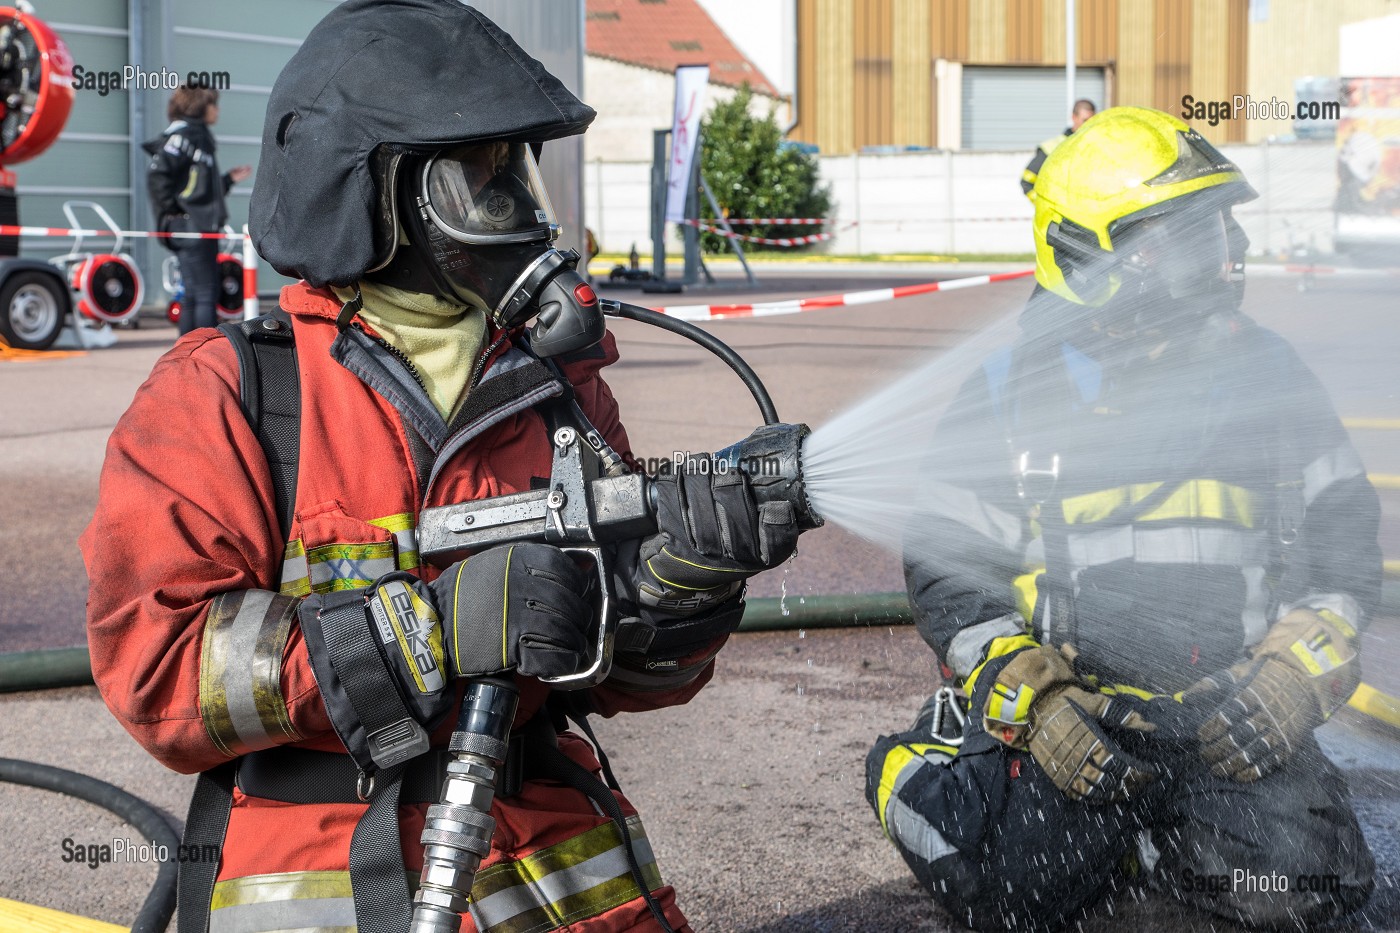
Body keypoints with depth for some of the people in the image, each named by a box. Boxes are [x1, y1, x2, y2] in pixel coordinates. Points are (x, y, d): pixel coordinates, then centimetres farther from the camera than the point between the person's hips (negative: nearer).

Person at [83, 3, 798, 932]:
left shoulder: (557, 379, 7)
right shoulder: (225, 396, -6)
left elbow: (615, 670, 7)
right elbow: (154, 664, -15)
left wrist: (682, 568, -15)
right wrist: (434, 622, -23)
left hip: (551, 854, 4)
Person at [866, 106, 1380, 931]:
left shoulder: (1266, 376, 9)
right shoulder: (1009, 395, 4)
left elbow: (1344, 531, 12)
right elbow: (945, 566, 3)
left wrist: (1296, 670, -6)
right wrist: (1030, 695, -14)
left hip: (1222, 712, 2)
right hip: (1058, 700, -2)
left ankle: (1140, 836, 5)